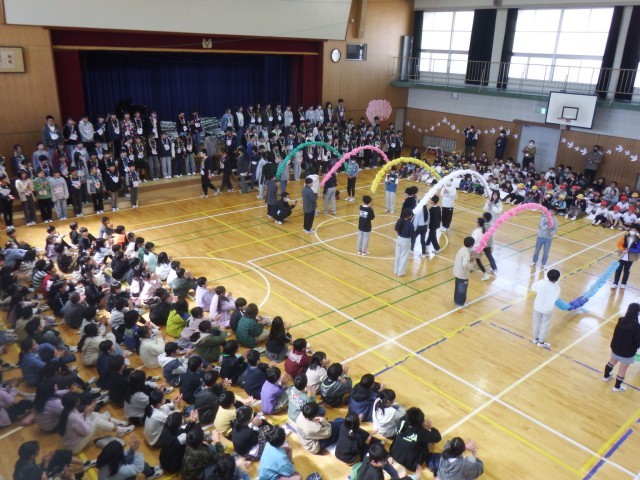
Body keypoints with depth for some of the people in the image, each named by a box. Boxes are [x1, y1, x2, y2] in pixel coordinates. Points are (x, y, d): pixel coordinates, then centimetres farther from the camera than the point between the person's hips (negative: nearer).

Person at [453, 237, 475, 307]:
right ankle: (460, 302, 22)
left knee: (458, 287, 23)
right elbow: (465, 264, -36)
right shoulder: (467, 253, -26)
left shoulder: (462, 249, 2)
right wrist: (472, 263, -18)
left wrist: (470, 258, 8)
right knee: (462, 288, 8)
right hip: (463, 274, -9)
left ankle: (457, 300, 37)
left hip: (457, 272, 9)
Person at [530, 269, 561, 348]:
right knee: (545, 325, 17)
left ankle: (535, 338, 39)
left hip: (537, 306, 3)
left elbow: (533, 287, -2)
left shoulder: (541, 282, -20)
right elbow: (555, 300, -21)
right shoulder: (556, 288, -26)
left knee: (536, 323, 22)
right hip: (547, 309, -3)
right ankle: (541, 342, 31)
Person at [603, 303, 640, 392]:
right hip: (627, 353, -5)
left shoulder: (621, 321, -15)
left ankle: (606, 376, 52)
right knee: (622, 370, 17)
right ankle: (617, 387, 35)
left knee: (611, 362, 30)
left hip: (616, 348, 5)